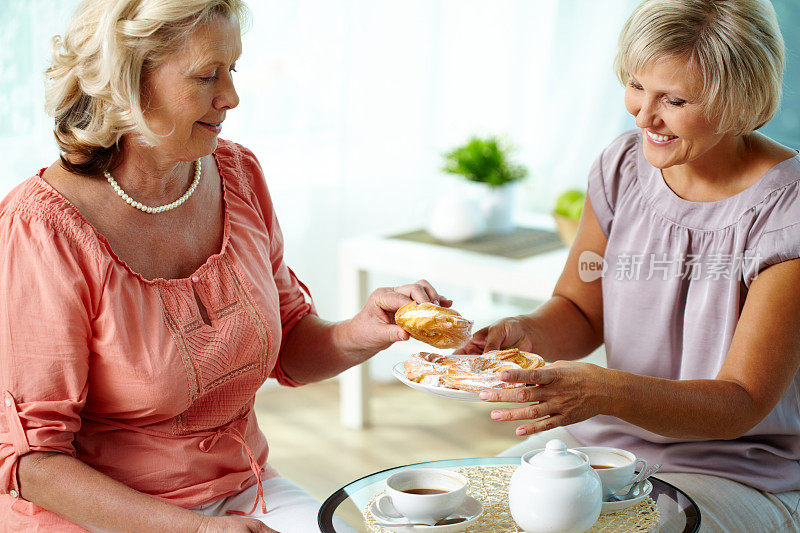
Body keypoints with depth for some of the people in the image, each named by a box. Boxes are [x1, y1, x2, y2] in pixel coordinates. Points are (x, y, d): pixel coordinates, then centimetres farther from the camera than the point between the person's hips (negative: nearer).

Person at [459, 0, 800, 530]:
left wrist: (608, 390, -37)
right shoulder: (624, 165, -1)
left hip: (741, 476, -4)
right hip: (609, 437, 5)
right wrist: (525, 332, -15)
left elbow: (741, 405, -20)